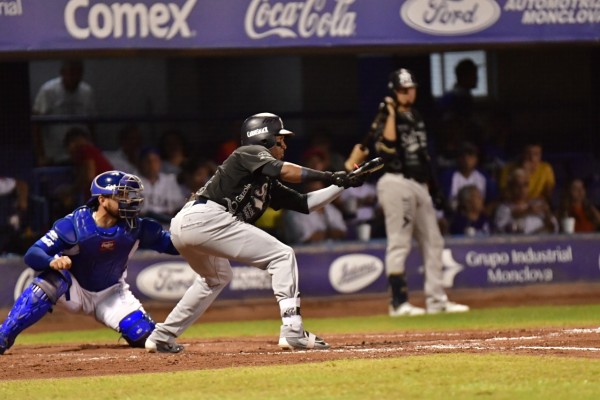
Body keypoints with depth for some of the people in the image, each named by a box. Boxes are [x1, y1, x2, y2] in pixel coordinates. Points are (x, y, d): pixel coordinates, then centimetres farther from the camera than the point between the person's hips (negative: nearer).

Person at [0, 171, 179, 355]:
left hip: (111, 294, 3)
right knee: (49, 281, -36)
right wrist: (52, 262, -51)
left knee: (144, 336, -15)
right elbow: (32, 255, -30)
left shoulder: (134, 227, -16)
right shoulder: (74, 224, -26)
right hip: (73, 289, -3)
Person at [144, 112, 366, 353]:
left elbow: (304, 204, 29)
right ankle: (292, 331, -13)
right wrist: (327, 177, -6)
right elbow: (283, 171, -13)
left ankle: (162, 338, 33)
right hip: (207, 218, -10)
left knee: (217, 277, 37)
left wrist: (341, 185, 26)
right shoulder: (251, 152, 6)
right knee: (282, 256, -5)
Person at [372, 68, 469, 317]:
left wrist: (434, 188, 21)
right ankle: (398, 303, -9)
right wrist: (391, 115, -25)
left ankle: (436, 299, 14)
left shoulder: (416, 117, 17)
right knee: (399, 244, -9)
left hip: (419, 185, 9)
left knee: (433, 242, 10)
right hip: (397, 183, -9)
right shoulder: (387, 119, -8)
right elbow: (386, 148, -26)